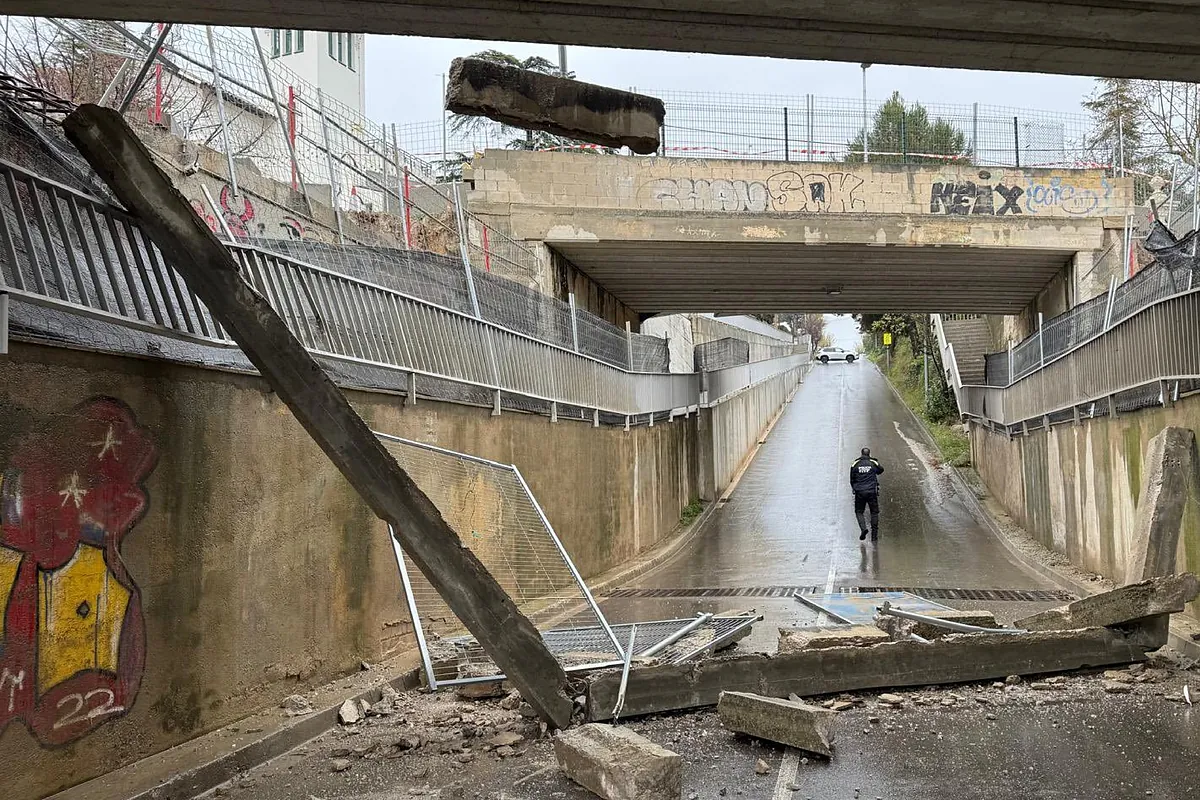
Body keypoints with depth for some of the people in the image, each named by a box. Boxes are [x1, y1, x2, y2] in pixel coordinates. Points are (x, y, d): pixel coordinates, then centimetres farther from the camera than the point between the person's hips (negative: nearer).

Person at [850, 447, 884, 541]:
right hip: (872, 491, 0)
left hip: (859, 492, 0)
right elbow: (881, 470, 21)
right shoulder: (874, 463, 0)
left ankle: (863, 528, -13)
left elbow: (852, 479, 6)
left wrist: (854, 488, 22)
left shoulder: (855, 464, 1)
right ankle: (874, 534, 7)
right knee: (874, 512, 11)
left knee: (859, 512, 12)